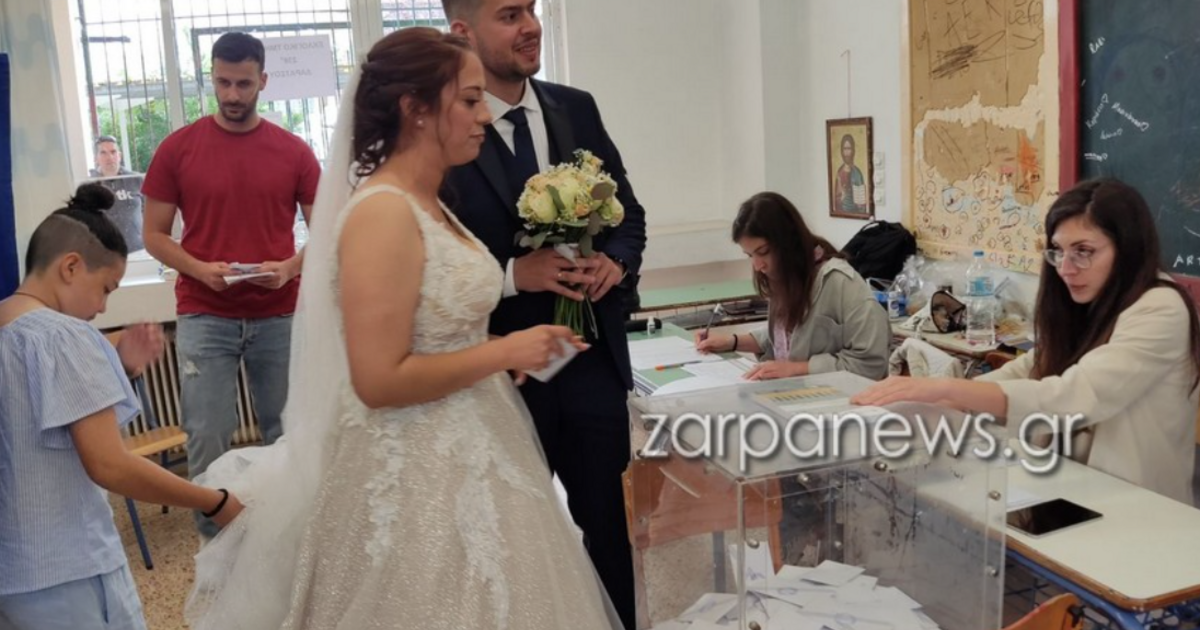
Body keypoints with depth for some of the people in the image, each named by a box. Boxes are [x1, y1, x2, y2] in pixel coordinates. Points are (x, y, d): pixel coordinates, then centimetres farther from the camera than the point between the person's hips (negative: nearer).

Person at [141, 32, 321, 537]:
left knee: (285, 434, 9)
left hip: (279, 316, 1)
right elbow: (154, 234, 4)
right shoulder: (177, 148, 1)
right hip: (203, 316, 0)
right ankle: (215, 541, 16)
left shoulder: (294, 152, 2)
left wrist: (292, 266, -14)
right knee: (207, 438, 1)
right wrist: (199, 268, -14)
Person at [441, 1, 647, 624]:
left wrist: (616, 262, -9)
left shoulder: (577, 108, 4)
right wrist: (512, 274, -23)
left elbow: (628, 212, 10)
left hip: (594, 359, 5)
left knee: (606, 520, 19)